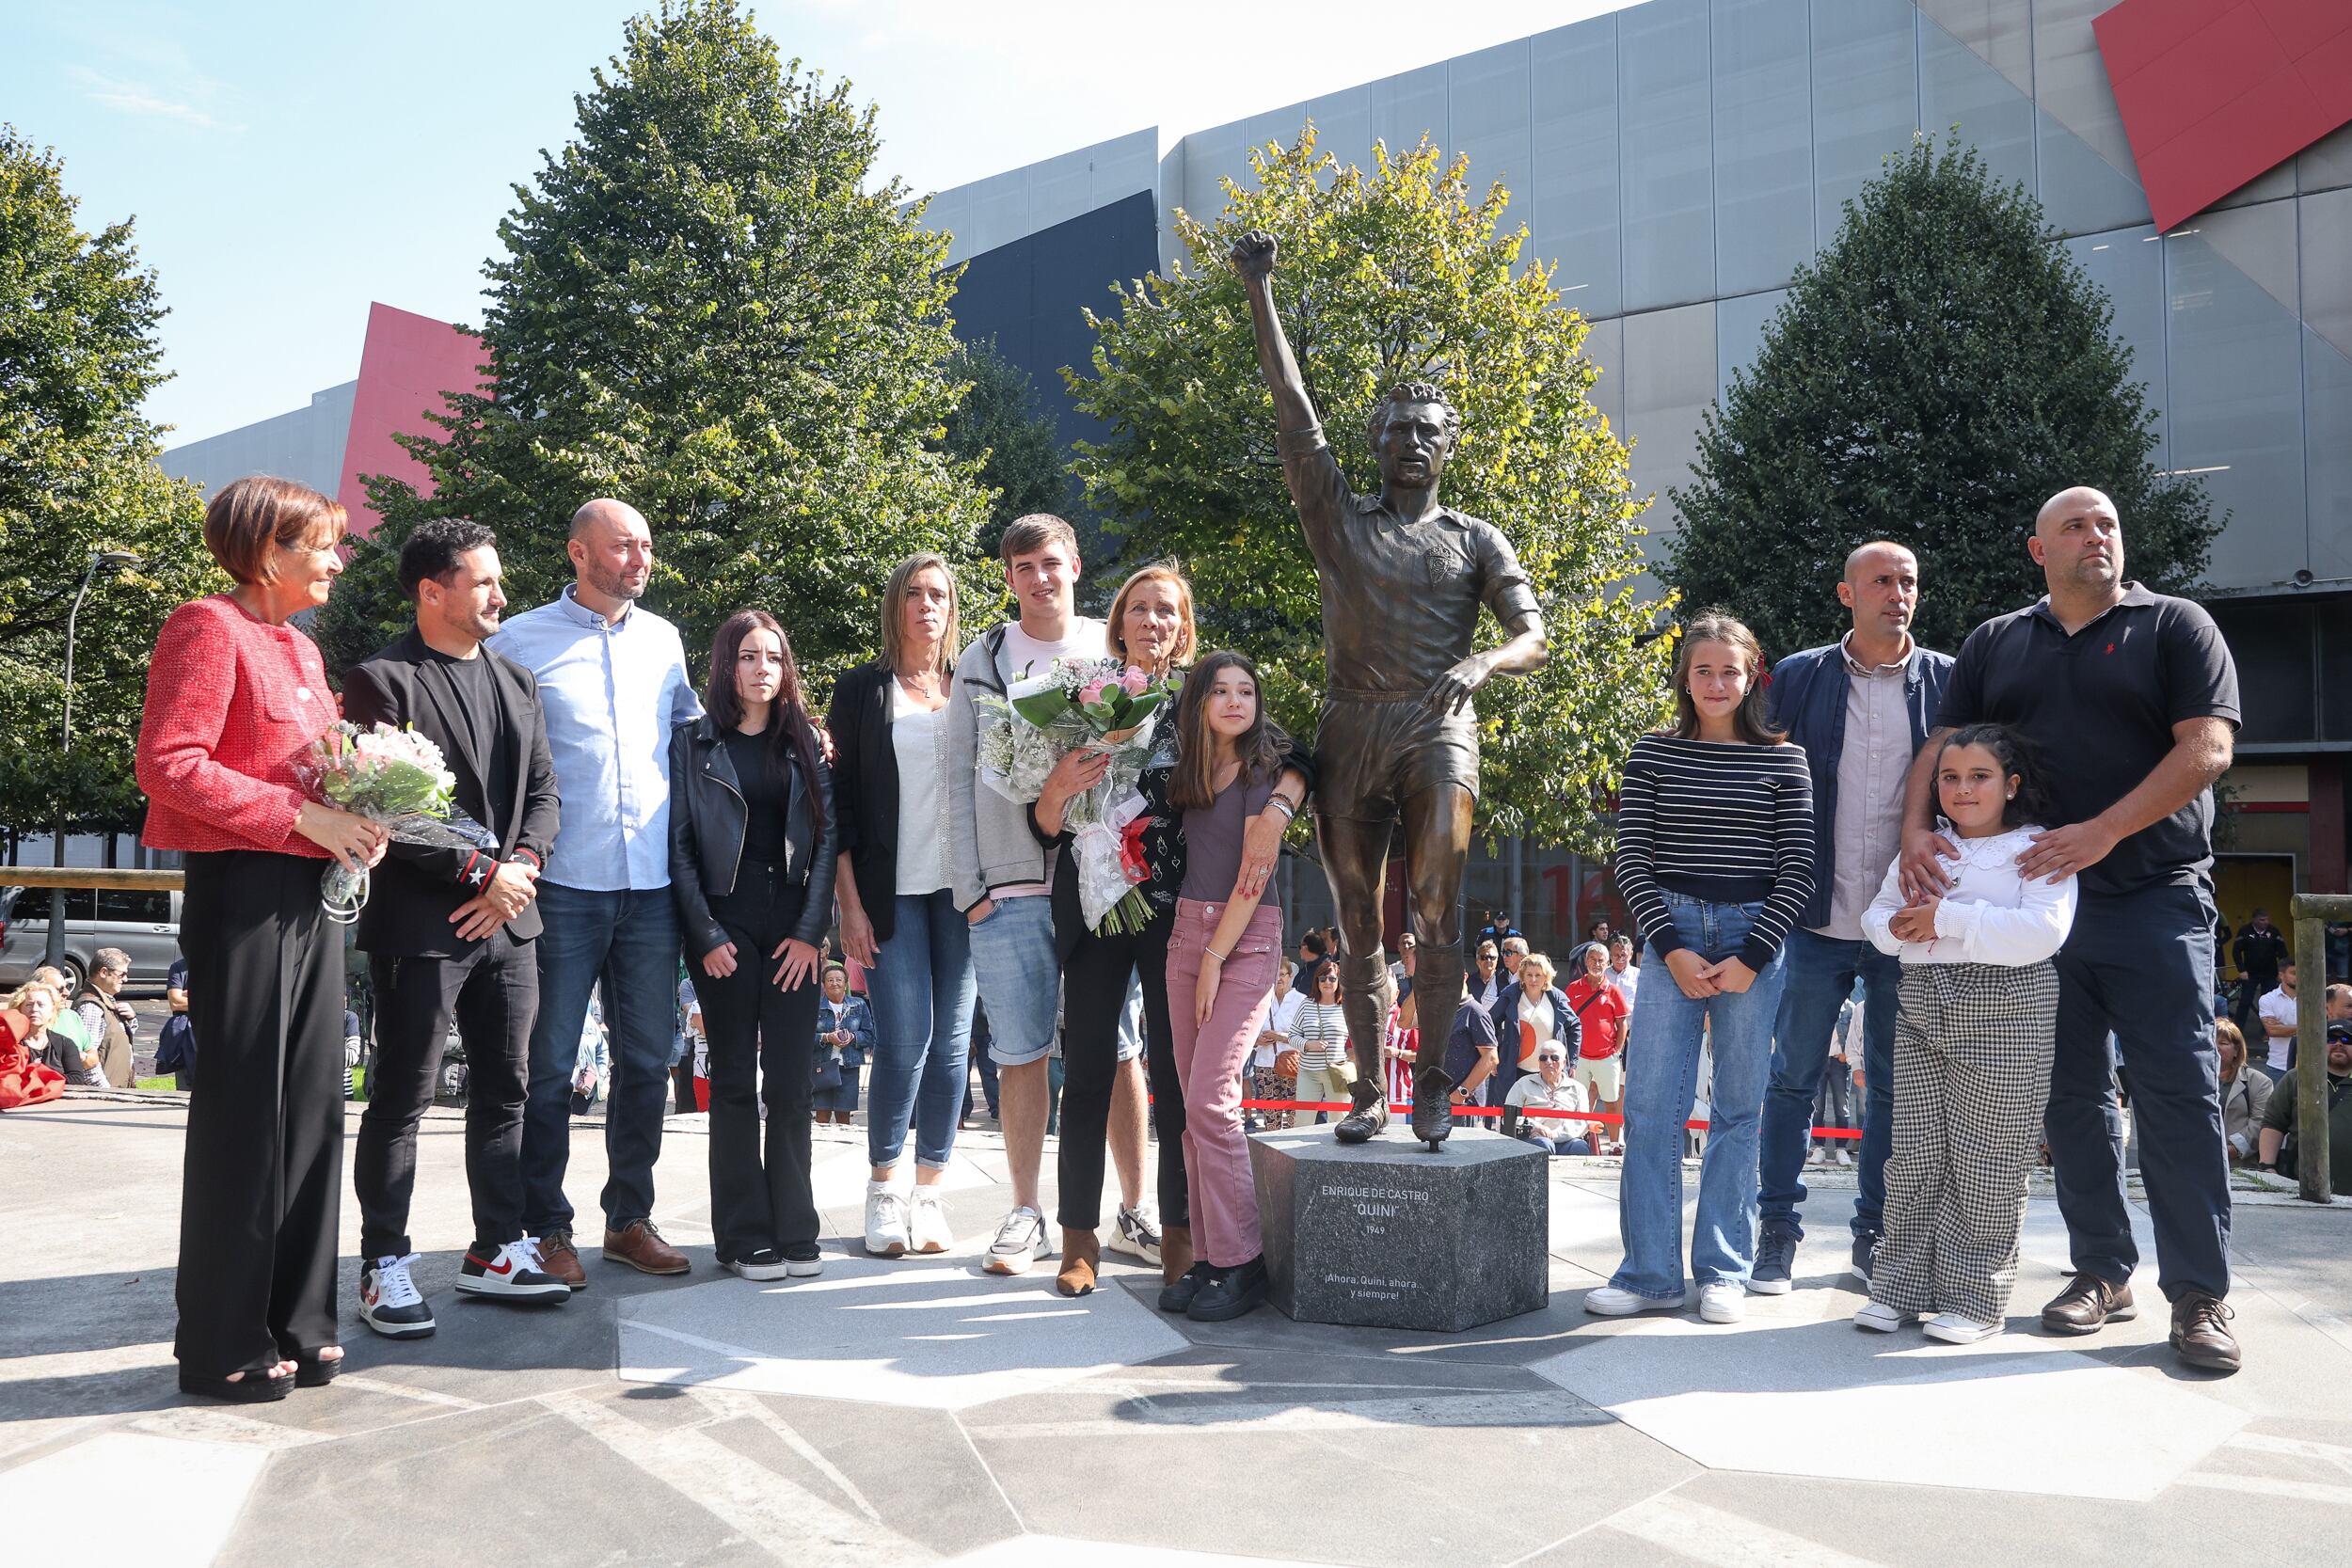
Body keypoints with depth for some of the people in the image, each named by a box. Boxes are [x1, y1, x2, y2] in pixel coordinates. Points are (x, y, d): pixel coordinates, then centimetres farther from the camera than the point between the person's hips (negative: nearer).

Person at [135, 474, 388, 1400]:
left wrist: (355, 821, 4)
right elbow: (169, 765, -17)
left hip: (312, 891, 9)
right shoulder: (211, 628, -8)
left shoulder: (301, 649, 18)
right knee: (243, 1109, -2)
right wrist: (302, 816, -19)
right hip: (242, 889, -8)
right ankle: (223, 1346, 10)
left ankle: (294, 1324, 21)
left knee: (311, 1107, 10)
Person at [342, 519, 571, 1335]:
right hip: (421, 923, -7)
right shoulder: (383, 680, -6)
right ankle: (385, 1267, 12)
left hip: (507, 918, 7)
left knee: (505, 1089, 12)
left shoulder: (515, 679, 15)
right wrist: (481, 872, -14)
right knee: (402, 1097, 1)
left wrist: (522, 868, -4)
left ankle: (496, 1251, 23)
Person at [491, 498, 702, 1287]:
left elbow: (695, 722, 27)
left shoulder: (663, 639, 13)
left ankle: (630, 1217, 23)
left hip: (652, 883, 5)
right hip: (563, 885, -4)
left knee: (648, 1058, 10)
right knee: (549, 1064, 3)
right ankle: (546, 1228, 16)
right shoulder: (521, 641, -1)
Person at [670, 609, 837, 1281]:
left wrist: (810, 930, -4)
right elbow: (679, 845, 0)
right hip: (725, 925, -2)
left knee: (793, 1080, 0)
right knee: (736, 1080, 2)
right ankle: (746, 1238, 9)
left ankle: (794, 1233, 9)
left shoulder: (805, 743, 10)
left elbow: (827, 838, 5)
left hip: (794, 928, 2)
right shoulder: (694, 742, 4)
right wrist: (706, 936, -7)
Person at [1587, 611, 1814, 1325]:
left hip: (1755, 938, 0)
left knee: (1738, 1109, 5)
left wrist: (1749, 959, -9)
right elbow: (1631, 859, 2)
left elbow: (1798, 869, 1)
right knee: (1651, 1103, -3)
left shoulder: (1783, 759, 4)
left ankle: (1724, 1272, 14)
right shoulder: (1654, 752, 5)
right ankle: (1650, 1270, 5)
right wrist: (1672, 950, -9)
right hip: (1672, 930, 0)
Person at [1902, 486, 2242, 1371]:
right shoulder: (1995, 644, 14)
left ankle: (2198, 1293, 3)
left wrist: (2103, 832, -19)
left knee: (2177, 1094, -5)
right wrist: (1916, 828, -10)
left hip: (2154, 899, -3)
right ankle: (2102, 1271, 17)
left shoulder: (2175, 627, 4)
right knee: (2071, 1095, 7)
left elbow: (2207, 748, -7)